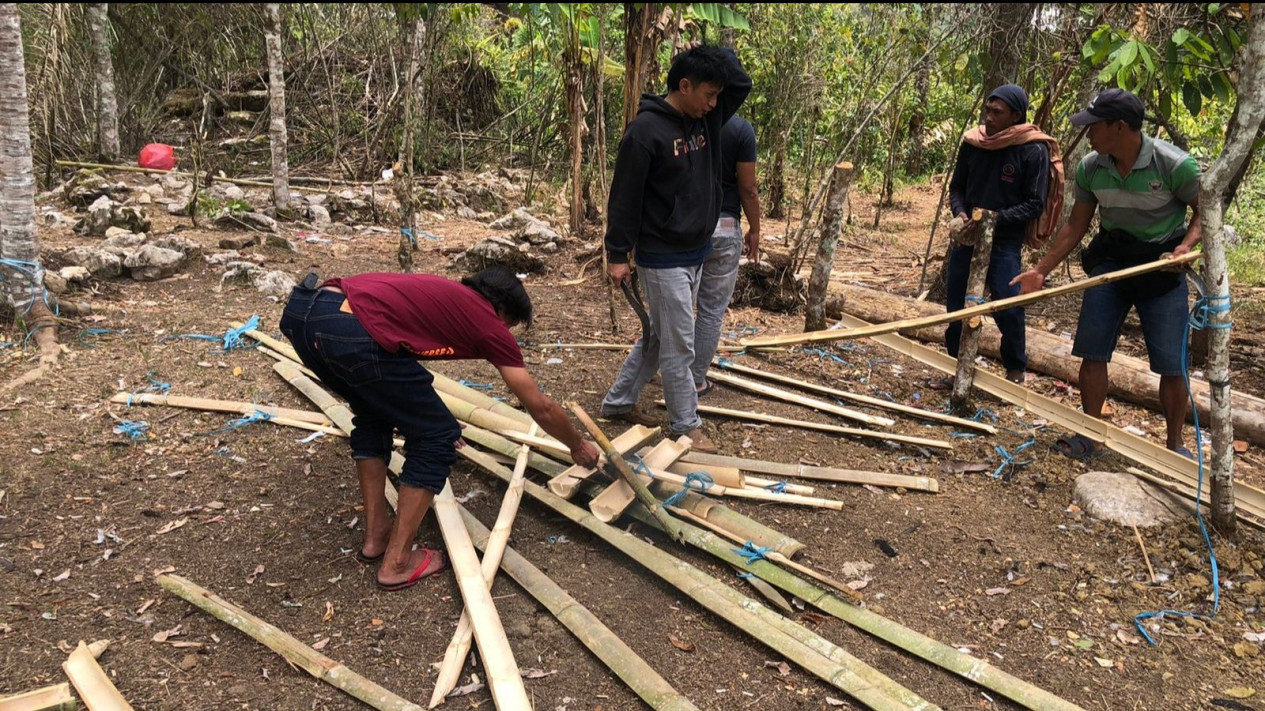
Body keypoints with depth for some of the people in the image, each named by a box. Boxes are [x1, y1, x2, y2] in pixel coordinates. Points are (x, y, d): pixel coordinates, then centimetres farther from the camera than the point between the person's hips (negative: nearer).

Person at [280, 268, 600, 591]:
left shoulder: (441, 294, 35)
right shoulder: (489, 322, 15)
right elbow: (540, 407, 22)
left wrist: (423, 415, 63)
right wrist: (579, 446, 39)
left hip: (302, 311, 9)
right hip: (352, 334, -9)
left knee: (373, 413, 32)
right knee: (436, 438, 10)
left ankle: (376, 535, 35)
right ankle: (397, 562, 17)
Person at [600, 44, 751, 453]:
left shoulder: (706, 119, 4)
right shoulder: (646, 129, -18)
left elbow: (743, 83, 11)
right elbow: (625, 196, -15)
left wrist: (716, 55, -3)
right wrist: (617, 254, -13)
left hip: (697, 254, 8)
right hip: (663, 259, -8)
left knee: (659, 337, 17)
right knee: (678, 347, 0)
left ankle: (618, 401, 32)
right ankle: (686, 427, 14)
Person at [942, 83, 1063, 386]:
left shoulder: (1034, 150, -11)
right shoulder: (972, 142, 1)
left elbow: (1035, 204, -9)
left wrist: (997, 218, -20)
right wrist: (960, 214, -8)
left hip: (1005, 240, -4)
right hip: (966, 236, 5)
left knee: (1007, 307, -11)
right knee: (955, 304, 10)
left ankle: (1015, 369, 10)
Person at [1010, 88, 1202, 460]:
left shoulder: (1174, 164, -19)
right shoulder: (1090, 168, -6)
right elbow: (1076, 225, 4)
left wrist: (1186, 246, -26)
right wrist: (1041, 270, 0)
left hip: (1161, 264, -3)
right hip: (1110, 259, 4)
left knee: (1171, 363, -1)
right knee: (1092, 350, 1)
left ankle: (1175, 443, 17)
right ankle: (1091, 436, 15)